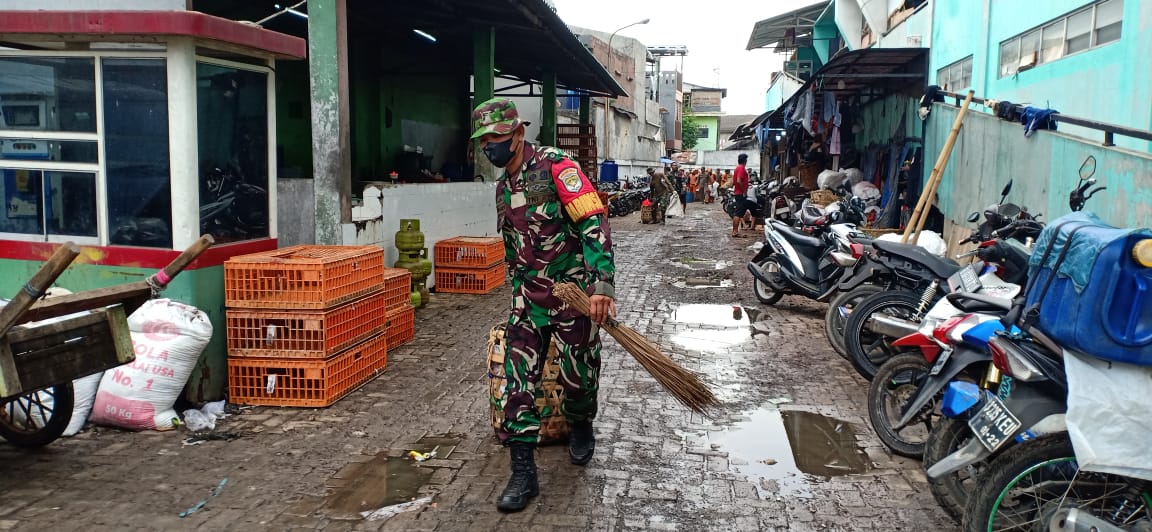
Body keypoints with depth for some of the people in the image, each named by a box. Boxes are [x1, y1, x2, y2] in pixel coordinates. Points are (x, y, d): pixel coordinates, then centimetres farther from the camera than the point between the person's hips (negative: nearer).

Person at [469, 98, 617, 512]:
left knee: (577, 376, 5)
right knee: (517, 380, -2)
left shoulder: (555, 166, -13)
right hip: (530, 295, 6)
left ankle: (580, 427, 39)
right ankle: (523, 473, 6)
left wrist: (602, 284, -31)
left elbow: (594, 222, -21)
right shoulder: (503, 187, 12)